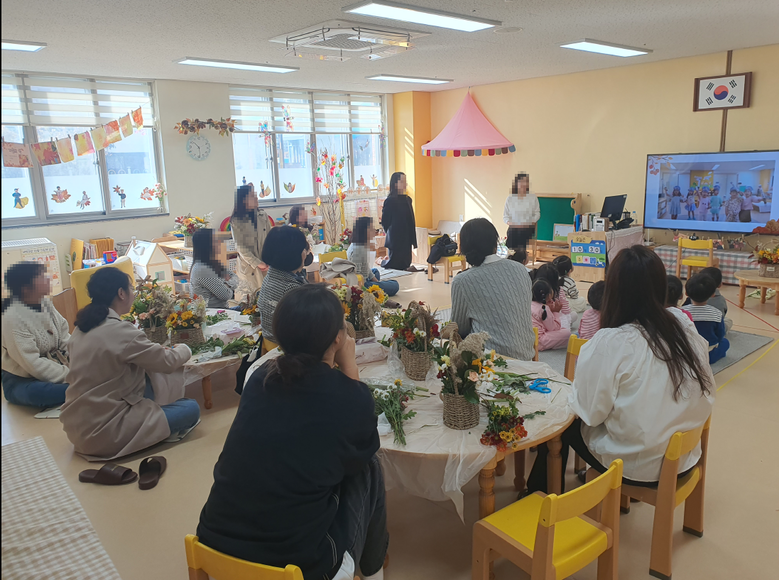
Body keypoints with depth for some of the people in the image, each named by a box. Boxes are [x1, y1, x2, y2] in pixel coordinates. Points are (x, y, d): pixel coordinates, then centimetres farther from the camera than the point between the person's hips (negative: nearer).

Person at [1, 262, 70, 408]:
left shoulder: (45, 303, 1)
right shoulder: (13, 317, -20)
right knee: (36, 393, -40)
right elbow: (33, 364, -24)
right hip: (21, 382, -7)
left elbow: (65, 339, 2)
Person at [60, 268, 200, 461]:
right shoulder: (120, 331, -22)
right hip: (103, 434, -9)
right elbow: (169, 362, -9)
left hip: (77, 427, 9)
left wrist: (156, 350, 14)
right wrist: (184, 349, 13)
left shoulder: (81, 328, 3)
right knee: (191, 408, -1)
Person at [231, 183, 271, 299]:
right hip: (248, 265, -3)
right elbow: (240, 246, -9)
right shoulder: (236, 221, -6)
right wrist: (258, 263, -13)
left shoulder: (263, 216, 5)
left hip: (266, 264, 3)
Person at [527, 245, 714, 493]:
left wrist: (573, 395, 1)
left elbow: (590, 411, -17)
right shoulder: (685, 327, -8)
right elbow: (706, 397, 2)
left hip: (633, 467, -6)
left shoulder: (609, 343, -24)